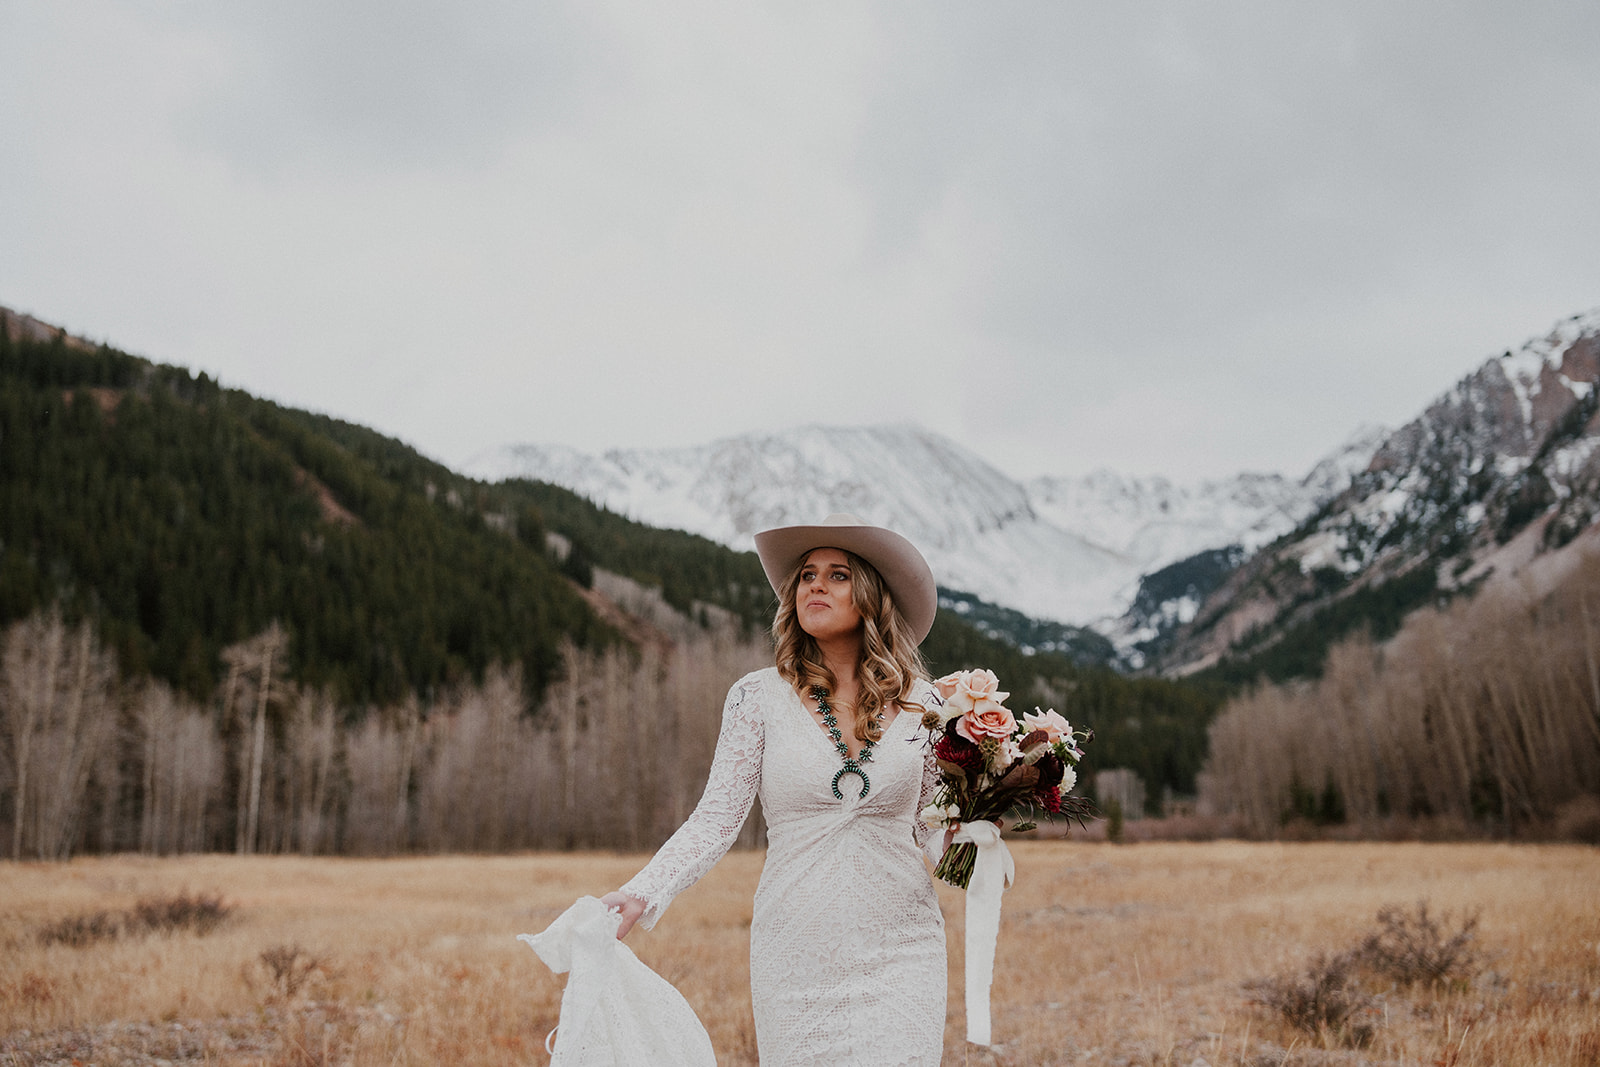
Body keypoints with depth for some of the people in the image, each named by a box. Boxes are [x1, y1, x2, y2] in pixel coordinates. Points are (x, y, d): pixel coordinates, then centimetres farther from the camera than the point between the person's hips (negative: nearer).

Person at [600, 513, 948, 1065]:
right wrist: (640, 894, -17)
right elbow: (716, 819, -5)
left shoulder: (920, 702, 4)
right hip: (797, 954, -1)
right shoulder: (760, 697, -1)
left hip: (900, 953, 1)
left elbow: (933, 825, 12)